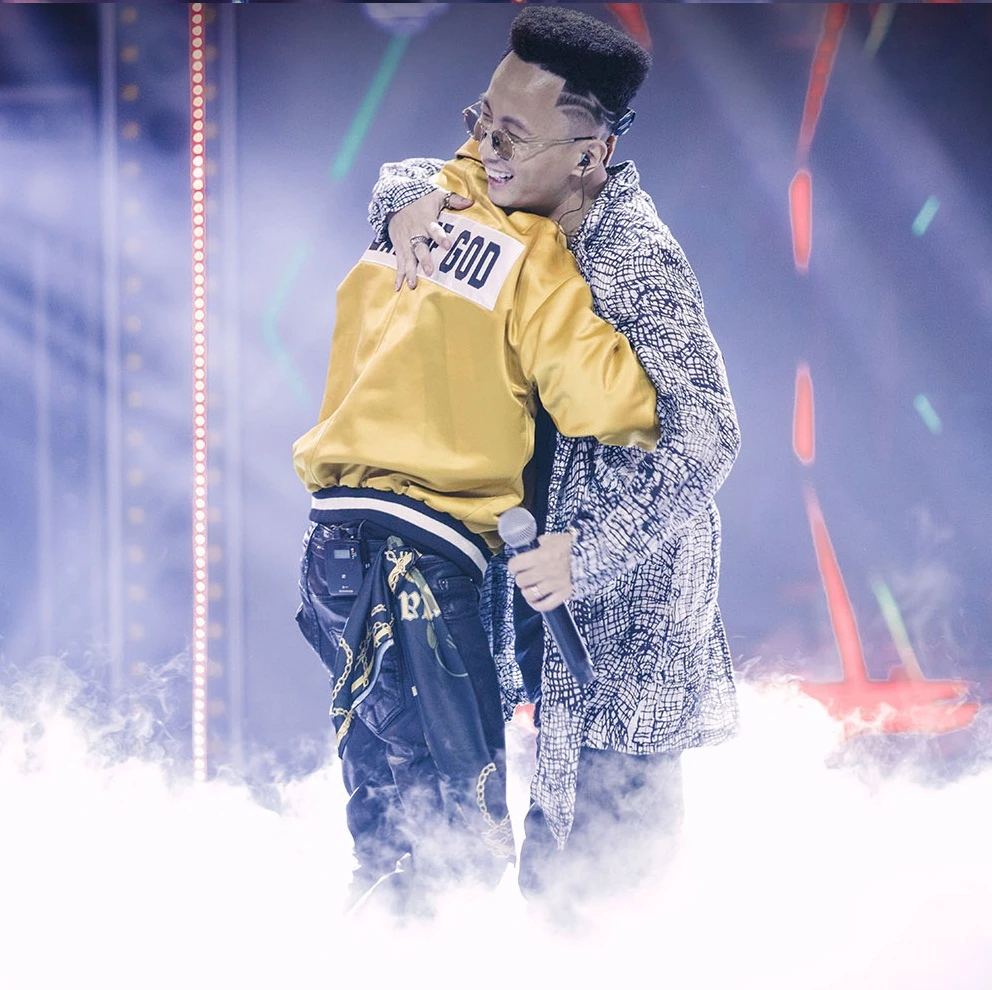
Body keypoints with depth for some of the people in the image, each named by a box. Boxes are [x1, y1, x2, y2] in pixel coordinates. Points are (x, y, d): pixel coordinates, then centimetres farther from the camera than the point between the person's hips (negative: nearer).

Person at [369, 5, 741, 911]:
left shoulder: (641, 262, -23)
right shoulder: (525, 206, 1)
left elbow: (704, 439, -27)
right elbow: (407, 179, 18)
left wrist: (589, 555, -28)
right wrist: (411, 198, -8)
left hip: (630, 572, -8)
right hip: (561, 536, 8)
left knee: (612, 807, -5)